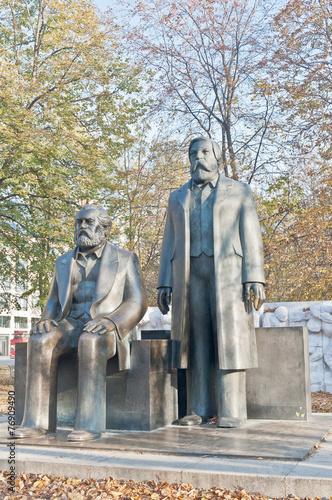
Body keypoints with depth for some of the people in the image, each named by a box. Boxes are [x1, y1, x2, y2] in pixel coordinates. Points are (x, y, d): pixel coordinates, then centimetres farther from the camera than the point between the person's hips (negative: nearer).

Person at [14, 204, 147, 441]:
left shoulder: (126, 259, 4)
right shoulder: (64, 262, 18)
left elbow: (137, 304, -4)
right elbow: (54, 302, 17)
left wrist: (110, 322, -23)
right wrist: (47, 321, -8)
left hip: (107, 331, -4)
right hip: (72, 327, 4)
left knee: (90, 342, -38)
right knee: (40, 341, -28)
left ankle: (89, 424, -35)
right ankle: (36, 421, -27)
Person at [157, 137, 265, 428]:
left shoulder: (239, 192, 10)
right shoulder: (178, 198, 19)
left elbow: (251, 237, 2)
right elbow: (170, 243, 15)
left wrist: (255, 279, -9)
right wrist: (165, 283, 5)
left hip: (228, 272, -3)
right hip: (190, 275, 3)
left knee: (229, 341, -6)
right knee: (196, 342, 1)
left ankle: (231, 411, -4)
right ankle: (199, 410, 5)